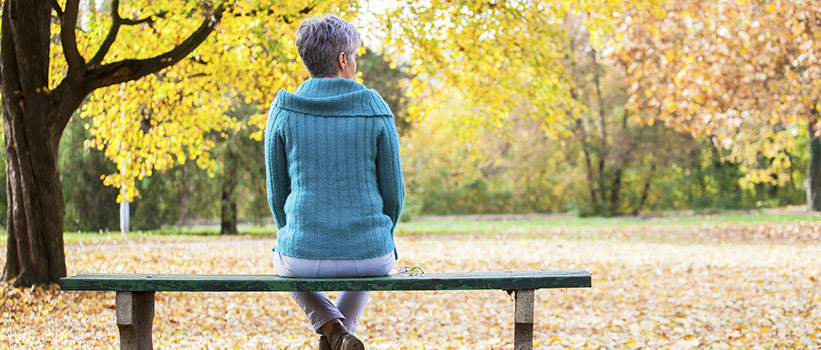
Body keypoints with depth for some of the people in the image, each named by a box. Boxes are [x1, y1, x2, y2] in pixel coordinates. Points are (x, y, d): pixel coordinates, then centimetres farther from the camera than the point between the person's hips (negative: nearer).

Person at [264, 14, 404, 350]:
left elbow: (278, 193, 2)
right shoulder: (376, 111, -6)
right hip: (370, 253, 1)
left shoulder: (283, 112, -5)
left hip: (305, 256, -1)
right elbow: (393, 193, -1)